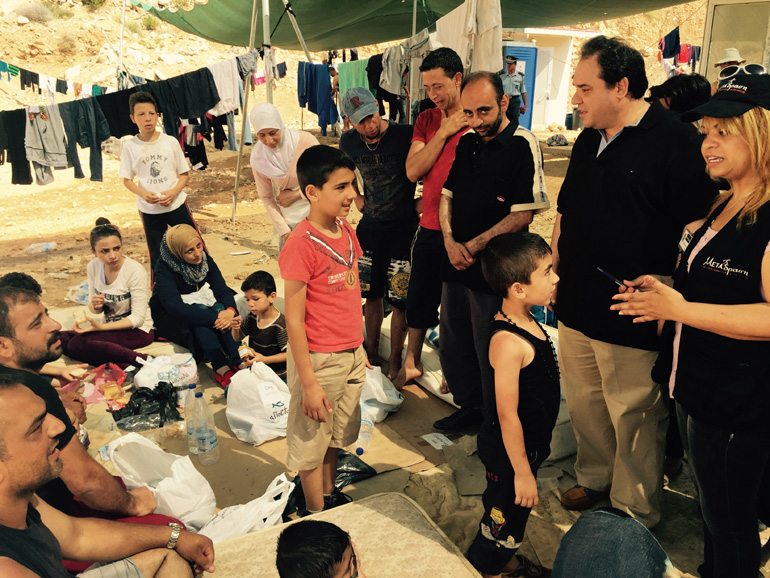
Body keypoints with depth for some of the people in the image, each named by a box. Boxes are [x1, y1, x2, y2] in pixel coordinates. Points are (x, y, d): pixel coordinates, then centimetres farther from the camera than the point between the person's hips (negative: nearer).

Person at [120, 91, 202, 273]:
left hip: (176, 204, 0)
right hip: (149, 209, 0)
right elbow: (126, 179, 3)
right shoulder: (130, 146, -3)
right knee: (156, 257, 11)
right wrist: (143, 194, -17)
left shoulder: (171, 142, -3)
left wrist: (173, 192, -17)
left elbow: (184, 174, 1)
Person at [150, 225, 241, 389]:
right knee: (200, 311, -36)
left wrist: (230, 310, -39)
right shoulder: (164, 269, -24)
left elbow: (222, 289, -15)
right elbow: (174, 306, -36)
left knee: (220, 309, -29)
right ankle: (221, 368, -45)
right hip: (170, 319, -4)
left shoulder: (205, 259, -8)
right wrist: (213, 319, -44)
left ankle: (238, 362, -39)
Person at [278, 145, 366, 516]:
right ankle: (319, 517, 32)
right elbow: (294, 320, -20)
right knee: (311, 441, 13)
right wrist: (308, 383, -18)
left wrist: (359, 348, 15)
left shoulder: (346, 230, 1)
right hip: (319, 360, -7)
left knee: (337, 434, 24)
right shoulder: (302, 244, -22)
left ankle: (331, 496, 45)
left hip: (351, 355, 7)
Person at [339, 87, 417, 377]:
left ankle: (395, 359, 18)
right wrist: (357, 197, 12)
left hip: (404, 228, -4)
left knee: (399, 299, 1)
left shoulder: (405, 135, -17)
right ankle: (372, 351, 33)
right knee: (371, 294, 15)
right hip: (369, 226, 4)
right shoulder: (349, 141, -1)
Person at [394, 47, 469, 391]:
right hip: (430, 227, 5)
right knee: (419, 299, 15)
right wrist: (443, 132, -8)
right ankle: (411, 363, 33)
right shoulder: (427, 120, 10)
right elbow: (413, 171, 0)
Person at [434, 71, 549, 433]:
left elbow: (524, 214, -16)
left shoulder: (522, 145, -12)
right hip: (456, 266, 7)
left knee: (491, 355, 6)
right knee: (452, 345, 18)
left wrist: (474, 246, -16)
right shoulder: (465, 143, 9)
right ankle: (469, 408, 38)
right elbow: (446, 196, 12)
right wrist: (450, 242, -5)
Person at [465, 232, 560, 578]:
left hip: (530, 443, 9)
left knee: (514, 511, 29)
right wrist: (522, 472, -19)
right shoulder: (509, 342, -33)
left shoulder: (526, 322, -2)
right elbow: (507, 414, -28)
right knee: (505, 516, 12)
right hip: (509, 450, -9)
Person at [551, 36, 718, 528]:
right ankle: (595, 478, 43)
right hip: (576, 306, 7)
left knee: (634, 418, 7)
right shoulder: (589, 141, 11)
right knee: (583, 404, 20)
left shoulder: (674, 142, -13)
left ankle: (635, 516, 27)